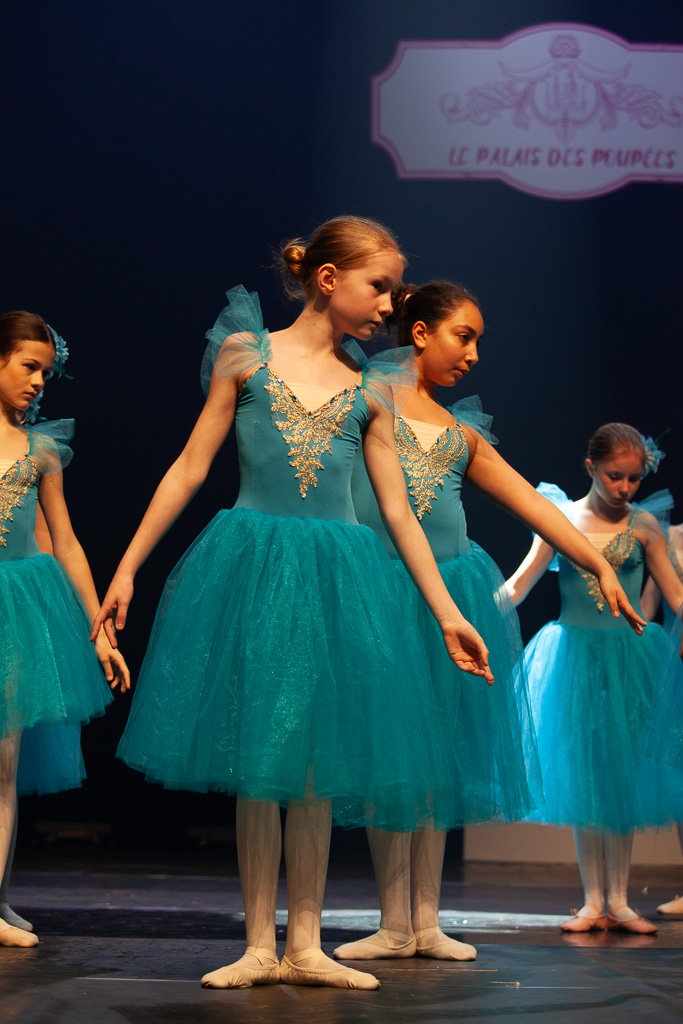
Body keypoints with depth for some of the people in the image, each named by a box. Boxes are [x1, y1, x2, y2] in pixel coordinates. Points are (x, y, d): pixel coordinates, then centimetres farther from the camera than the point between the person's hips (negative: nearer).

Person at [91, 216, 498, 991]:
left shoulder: (369, 391, 9)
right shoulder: (246, 353, 3)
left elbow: (399, 513, 12)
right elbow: (190, 468, 4)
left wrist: (448, 615, 10)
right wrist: (128, 566, 1)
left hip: (334, 579, 2)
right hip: (252, 569, -2)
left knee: (316, 767, 3)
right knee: (256, 765, 0)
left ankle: (305, 947, 10)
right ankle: (260, 947, 8)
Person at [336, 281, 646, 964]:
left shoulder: (463, 434, 17)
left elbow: (533, 504, 17)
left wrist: (600, 566, 13)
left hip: (450, 593, 5)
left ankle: (426, 922, 11)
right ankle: (395, 927, 4)